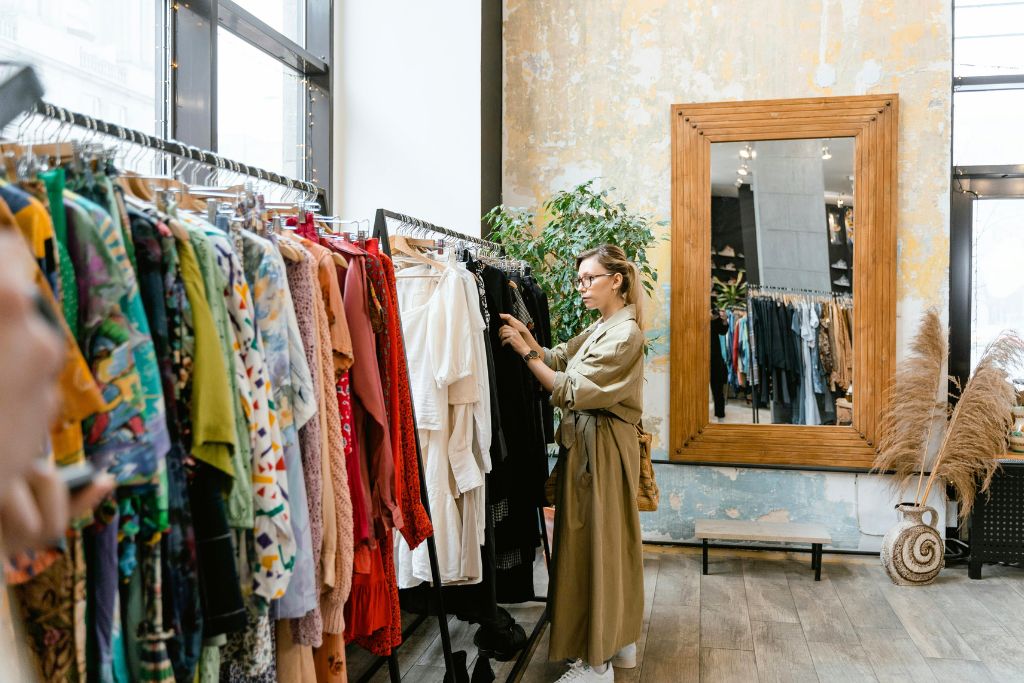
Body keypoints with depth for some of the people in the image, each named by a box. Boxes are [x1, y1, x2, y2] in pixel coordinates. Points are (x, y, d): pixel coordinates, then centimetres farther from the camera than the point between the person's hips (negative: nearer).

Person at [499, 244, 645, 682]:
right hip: (587, 441, 9)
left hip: (601, 445, -9)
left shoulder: (624, 333, -16)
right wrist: (528, 337, -9)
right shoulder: (600, 328, 14)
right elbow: (558, 358, 5)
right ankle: (620, 641, 30)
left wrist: (525, 352, -16)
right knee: (609, 541, 16)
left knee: (594, 544, -1)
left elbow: (571, 390, -20)